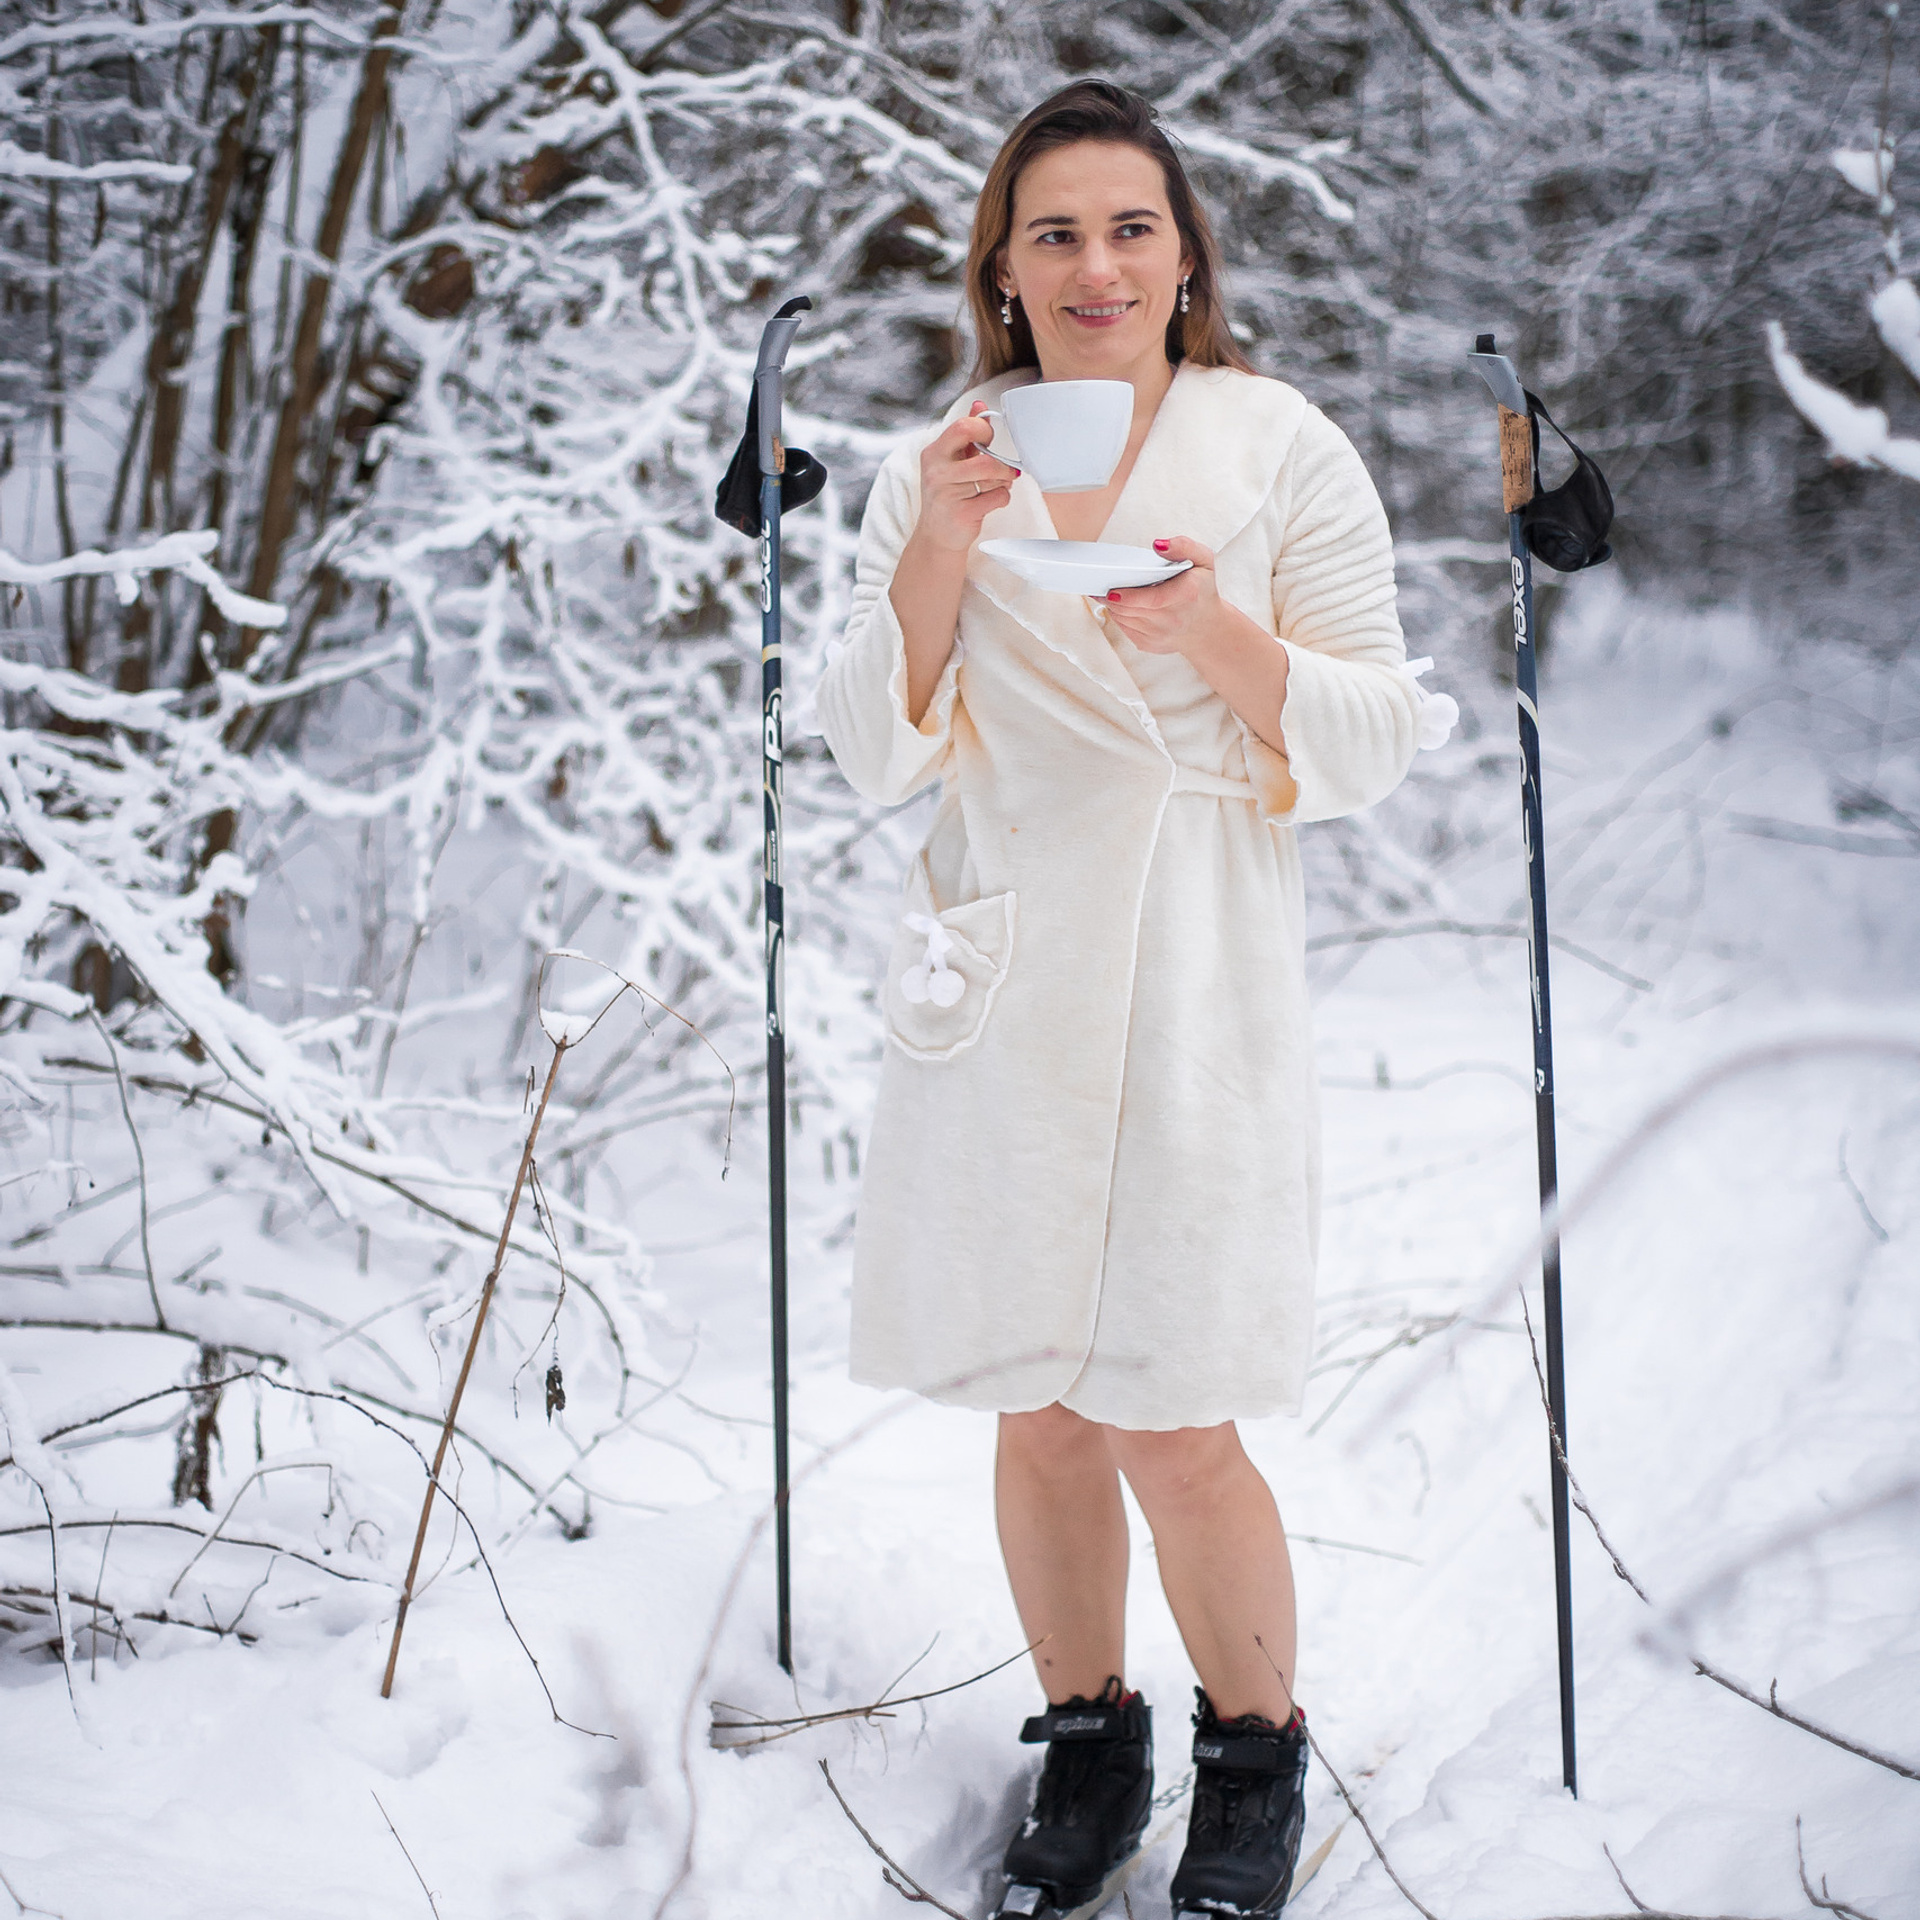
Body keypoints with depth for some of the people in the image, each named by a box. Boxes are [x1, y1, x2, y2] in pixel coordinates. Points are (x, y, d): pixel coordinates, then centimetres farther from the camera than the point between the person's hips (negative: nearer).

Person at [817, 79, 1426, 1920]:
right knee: (1038, 1409, 10)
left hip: (1193, 986, -3)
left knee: (1174, 1425, -4)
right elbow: (877, 752, 4)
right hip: (1004, 988, 3)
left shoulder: (1284, 451, 1)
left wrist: (1221, 633, -19)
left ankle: (1255, 1757, 20)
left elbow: (1376, 741, -1)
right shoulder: (936, 469, 9)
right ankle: (1088, 1743, 30)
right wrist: (937, 555, -11)